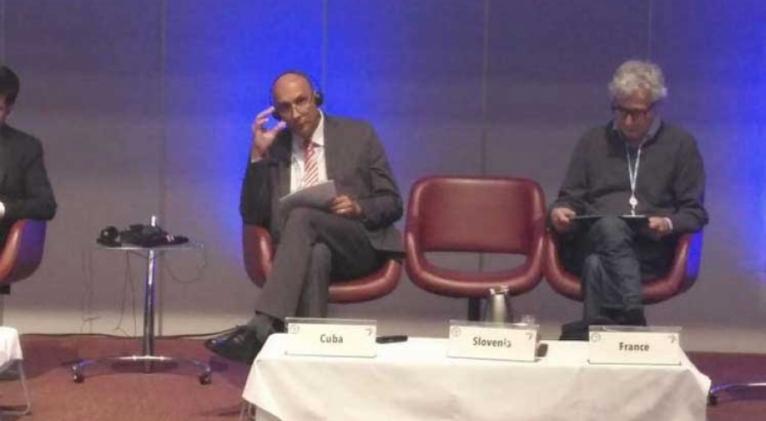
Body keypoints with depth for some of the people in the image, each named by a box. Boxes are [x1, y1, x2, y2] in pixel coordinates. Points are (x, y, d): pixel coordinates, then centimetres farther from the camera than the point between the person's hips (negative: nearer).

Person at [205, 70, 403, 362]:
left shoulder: (358, 135, 8)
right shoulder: (274, 147, 12)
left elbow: (393, 204, 7)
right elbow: (253, 217, 5)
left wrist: (358, 208, -15)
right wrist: (258, 155, -5)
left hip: (358, 246, -1)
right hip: (306, 251, 1)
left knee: (303, 216, -33)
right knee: (316, 254, -37)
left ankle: (262, 327, -44)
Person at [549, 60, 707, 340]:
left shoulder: (681, 144, 13)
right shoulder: (593, 141, 20)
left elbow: (694, 213, 10)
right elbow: (571, 198, 21)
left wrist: (669, 224, -13)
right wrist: (560, 210, -4)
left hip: (649, 251, -1)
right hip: (592, 242, 1)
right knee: (610, 226, -37)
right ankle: (631, 320, -52)